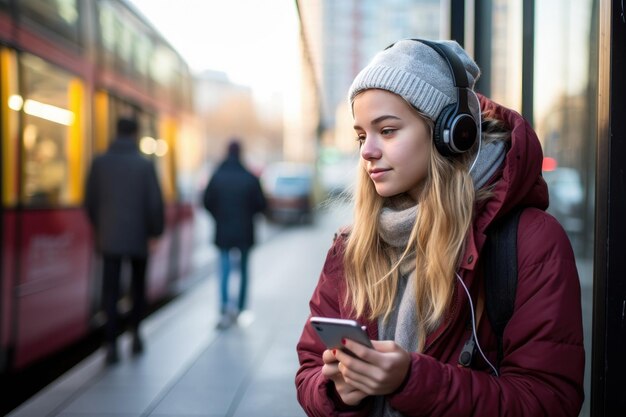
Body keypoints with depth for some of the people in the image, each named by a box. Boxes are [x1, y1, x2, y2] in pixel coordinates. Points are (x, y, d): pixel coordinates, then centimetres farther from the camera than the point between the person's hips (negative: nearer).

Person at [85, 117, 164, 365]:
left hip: (109, 237, 1)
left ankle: (111, 344, -3)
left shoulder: (99, 163, 0)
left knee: (111, 291, 3)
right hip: (138, 237, -1)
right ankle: (135, 332, 11)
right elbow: (155, 202, -8)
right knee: (138, 287, 18)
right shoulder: (145, 165, -6)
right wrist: (155, 230, 7)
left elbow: (90, 200, 3)